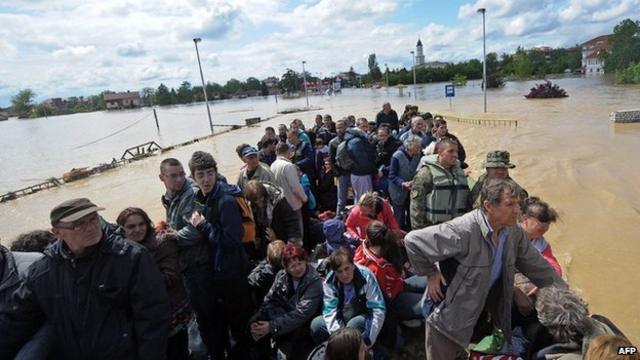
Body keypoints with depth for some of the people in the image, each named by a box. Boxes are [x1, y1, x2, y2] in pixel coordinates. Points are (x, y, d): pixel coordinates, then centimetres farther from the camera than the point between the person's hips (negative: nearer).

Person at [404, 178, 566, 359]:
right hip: (446, 316, -6)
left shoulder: (514, 232, -7)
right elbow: (413, 240, -28)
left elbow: (536, 265, 9)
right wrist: (431, 274, -19)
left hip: (476, 314, 6)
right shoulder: (463, 231, -31)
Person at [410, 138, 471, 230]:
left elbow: (467, 200, 21)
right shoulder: (426, 172, -11)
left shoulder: (459, 171, 12)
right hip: (432, 227, -7)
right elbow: (417, 203, -15)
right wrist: (418, 228, -16)